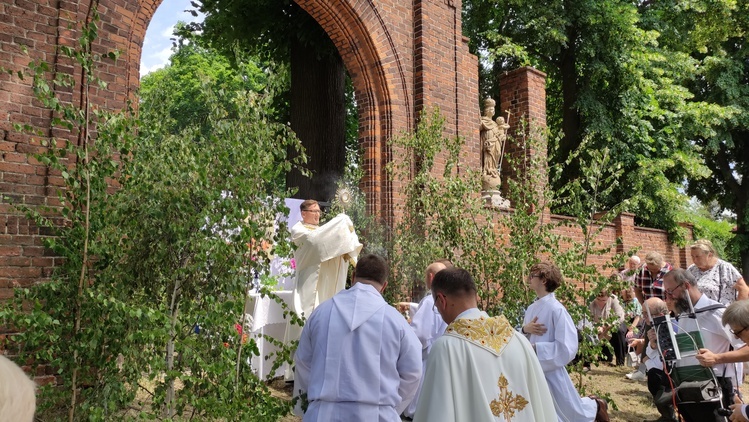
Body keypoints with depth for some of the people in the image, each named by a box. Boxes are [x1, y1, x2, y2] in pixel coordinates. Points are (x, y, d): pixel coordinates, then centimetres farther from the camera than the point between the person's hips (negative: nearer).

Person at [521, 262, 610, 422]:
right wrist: (525, 329, -10)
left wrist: (535, 348, -23)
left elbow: (567, 348, -21)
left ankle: (595, 406, 44)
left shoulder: (556, 309, -19)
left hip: (551, 373, -6)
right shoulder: (531, 308, 3)